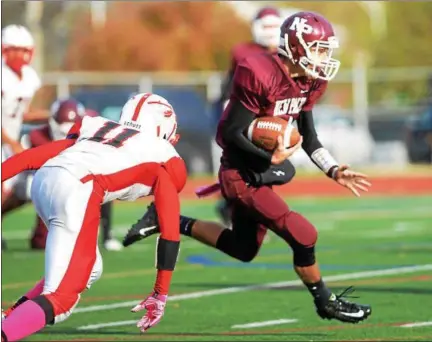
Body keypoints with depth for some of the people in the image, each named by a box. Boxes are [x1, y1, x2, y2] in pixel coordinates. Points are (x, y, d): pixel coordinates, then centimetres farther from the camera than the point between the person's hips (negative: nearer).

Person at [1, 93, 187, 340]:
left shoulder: (98, 127, 34)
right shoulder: (165, 160, 22)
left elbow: (32, 156, 23)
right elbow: (170, 233, 20)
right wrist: (161, 294, 23)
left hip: (42, 180, 7)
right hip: (76, 191, -7)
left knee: (89, 269, 25)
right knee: (59, 300, -5)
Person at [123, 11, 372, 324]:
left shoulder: (308, 82, 1)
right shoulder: (259, 75, -25)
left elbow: (308, 137, 10)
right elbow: (232, 133, -21)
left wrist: (334, 171, -1)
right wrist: (271, 158, -29)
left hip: (261, 172, 10)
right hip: (242, 174, -10)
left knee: (244, 249, 20)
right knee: (303, 236, -12)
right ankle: (326, 302, 10)